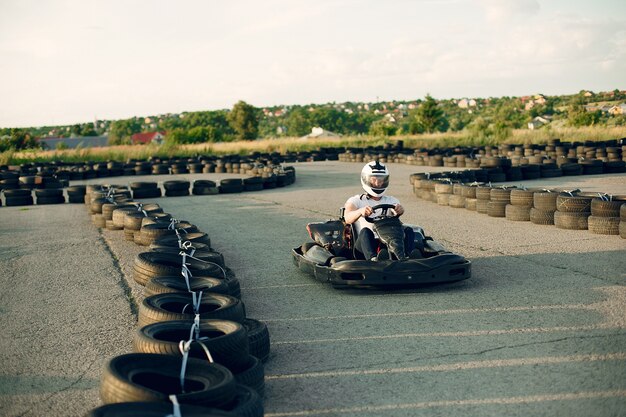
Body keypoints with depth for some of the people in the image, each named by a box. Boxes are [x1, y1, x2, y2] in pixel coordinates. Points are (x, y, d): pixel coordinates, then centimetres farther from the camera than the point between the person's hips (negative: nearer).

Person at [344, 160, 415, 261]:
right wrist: (360, 211, -35)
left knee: (408, 231, -23)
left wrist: (400, 210, -30)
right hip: (364, 245, -2)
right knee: (366, 231, -34)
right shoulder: (356, 201, 12)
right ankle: (373, 259, -61)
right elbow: (348, 218, -11)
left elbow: (396, 214, -3)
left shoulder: (392, 201, 22)